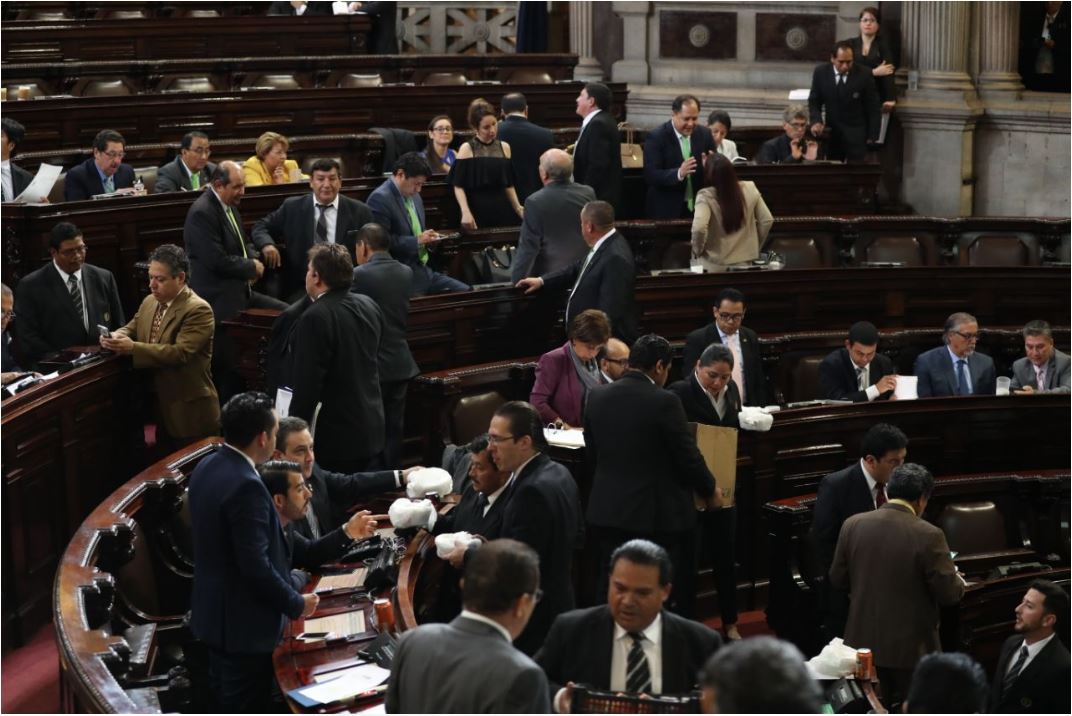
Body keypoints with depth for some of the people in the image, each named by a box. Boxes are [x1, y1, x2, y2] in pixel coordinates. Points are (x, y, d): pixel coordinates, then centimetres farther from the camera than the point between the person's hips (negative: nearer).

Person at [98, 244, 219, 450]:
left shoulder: (198, 310, -17)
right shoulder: (149, 302, 10)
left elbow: (180, 353, -26)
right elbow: (131, 330, 15)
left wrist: (133, 348, -30)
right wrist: (116, 336, -11)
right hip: (158, 407, 8)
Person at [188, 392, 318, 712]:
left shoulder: (206, 468, 1)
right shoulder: (245, 486, -27)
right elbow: (257, 566, -27)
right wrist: (297, 604, -12)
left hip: (212, 611, 9)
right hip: (244, 624, -9)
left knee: (224, 702, 22)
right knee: (248, 708, 3)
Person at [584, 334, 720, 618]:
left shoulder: (597, 397, 1)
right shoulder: (664, 402, -16)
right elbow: (688, 457, -11)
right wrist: (710, 491, 7)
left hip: (607, 512, 5)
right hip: (659, 515, -5)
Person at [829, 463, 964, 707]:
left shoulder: (852, 525, -4)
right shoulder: (928, 535, -17)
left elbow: (837, 579, 5)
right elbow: (949, 594, -12)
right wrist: (959, 582, 10)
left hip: (863, 642, 4)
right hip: (910, 648, -4)